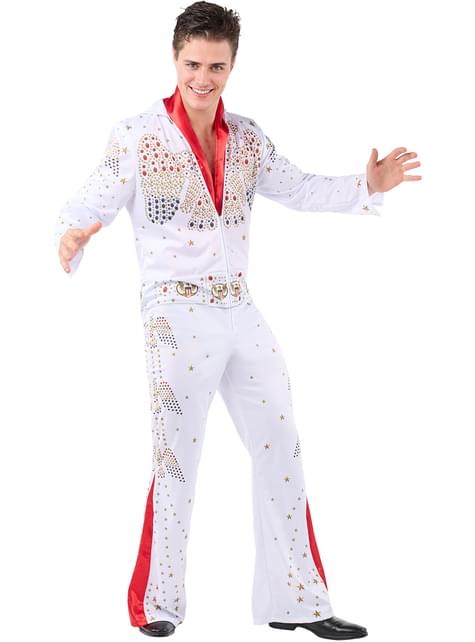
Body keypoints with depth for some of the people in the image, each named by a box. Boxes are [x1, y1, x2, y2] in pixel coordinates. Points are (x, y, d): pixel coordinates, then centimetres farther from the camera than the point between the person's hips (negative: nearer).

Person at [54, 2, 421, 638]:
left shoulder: (247, 138, 8)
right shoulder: (137, 135, -7)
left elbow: (299, 188, 18)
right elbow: (91, 202, -12)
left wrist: (366, 186, 4)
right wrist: (73, 234, -34)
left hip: (241, 312, 6)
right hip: (176, 315, -6)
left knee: (281, 449, 9)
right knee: (178, 454, -4)